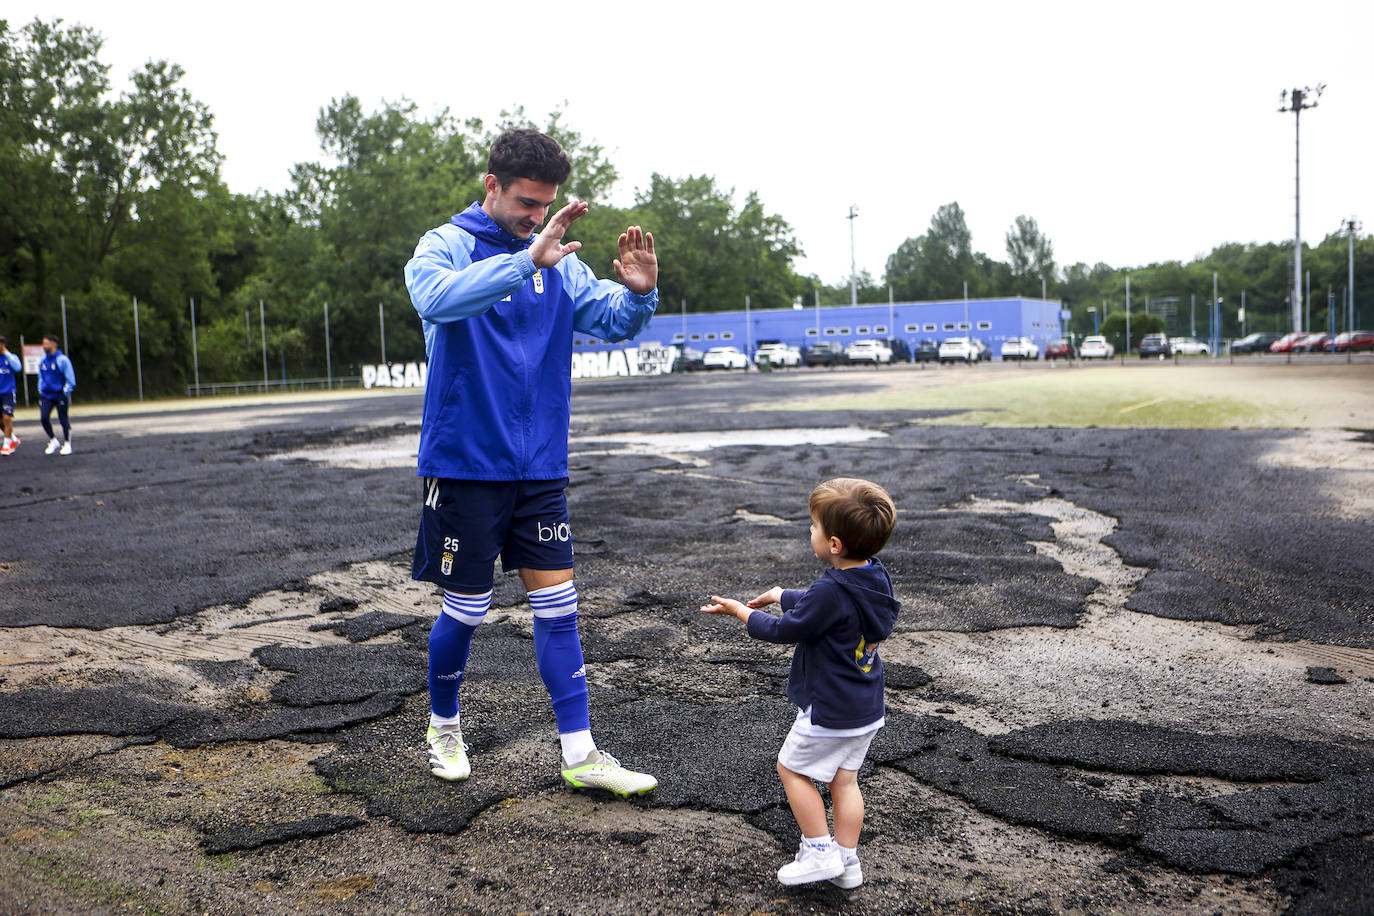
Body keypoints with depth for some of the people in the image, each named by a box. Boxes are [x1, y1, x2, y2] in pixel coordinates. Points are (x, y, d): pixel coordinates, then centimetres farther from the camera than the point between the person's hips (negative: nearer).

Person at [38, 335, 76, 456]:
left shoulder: (62, 360, -8)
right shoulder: (42, 361, 10)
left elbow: (70, 380, -6)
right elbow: (41, 378, 23)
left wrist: (65, 392, -9)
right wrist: (40, 391, 13)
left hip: (60, 395, -5)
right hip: (46, 395, 5)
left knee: (63, 420, 0)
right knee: (44, 417, -8)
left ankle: (67, 444, 13)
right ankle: (53, 441, 9)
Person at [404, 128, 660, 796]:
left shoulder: (558, 260, 7)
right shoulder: (445, 245, -7)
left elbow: (611, 321, 0)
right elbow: (436, 298, -30)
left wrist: (639, 291, -21)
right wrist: (527, 259, -39)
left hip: (541, 466, 5)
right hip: (465, 464, -4)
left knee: (558, 605, 5)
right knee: (466, 610, 6)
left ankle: (580, 754, 12)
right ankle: (443, 726, 32)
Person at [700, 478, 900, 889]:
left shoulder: (831, 591, -29)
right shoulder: (875, 577, -1)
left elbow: (783, 629, -17)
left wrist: (740, 610, -4)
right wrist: (781, 595, 26)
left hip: (829, 711, -8)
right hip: (867, 709, 8)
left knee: (792, 769, 11)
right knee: (844, 779, 18)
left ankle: (820, 852, 13)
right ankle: (847, 860, 24)